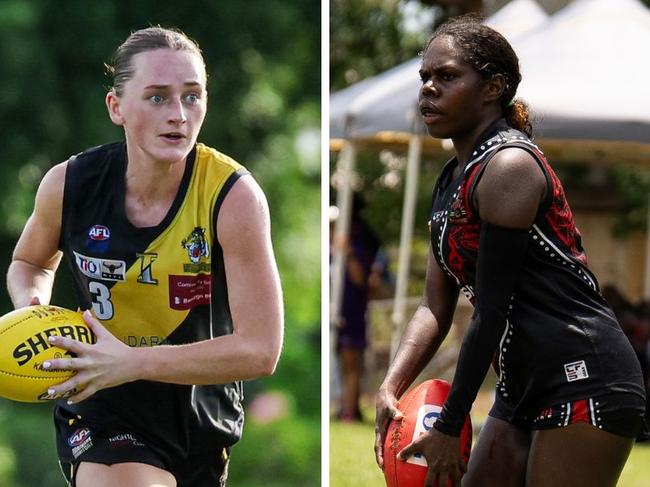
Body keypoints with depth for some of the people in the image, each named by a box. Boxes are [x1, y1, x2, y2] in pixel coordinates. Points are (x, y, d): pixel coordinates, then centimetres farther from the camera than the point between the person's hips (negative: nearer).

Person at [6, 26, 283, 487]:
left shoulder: (234, 197, -21)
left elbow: (260, 349, -23)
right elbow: (30, 262, 11)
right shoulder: (69, 184, -13)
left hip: (204, 421, 1)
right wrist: (33, 310, -13)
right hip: (103, 415, -1)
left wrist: (130, 363, -30)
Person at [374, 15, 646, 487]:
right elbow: (436, 306, 13)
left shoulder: (508, 165, -14)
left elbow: (490, 314, -17)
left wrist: (449, 429, -15)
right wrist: (391, 388, -3)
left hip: (584, 381, -9)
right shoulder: (452, 181, 14)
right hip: (526, 386, 10)